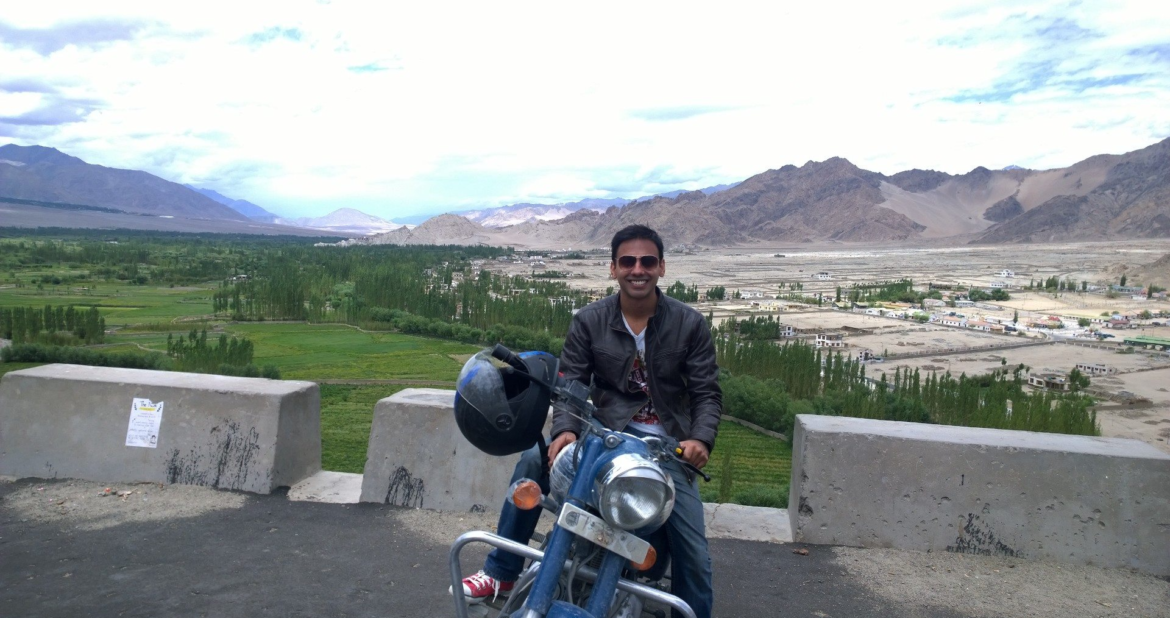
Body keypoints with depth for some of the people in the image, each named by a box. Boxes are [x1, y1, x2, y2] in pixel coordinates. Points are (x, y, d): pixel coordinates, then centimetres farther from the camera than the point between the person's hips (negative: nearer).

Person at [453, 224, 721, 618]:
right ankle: (501, 574, -6)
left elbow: (707, 392, -2)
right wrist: (566, 430, -24)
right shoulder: (588, 322, -1)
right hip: (607, 434, 1)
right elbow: (570, 385, -3)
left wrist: (701, 438, -21)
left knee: (693, 552, -7)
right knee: (535, 459, -22)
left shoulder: (690, 324, -3)